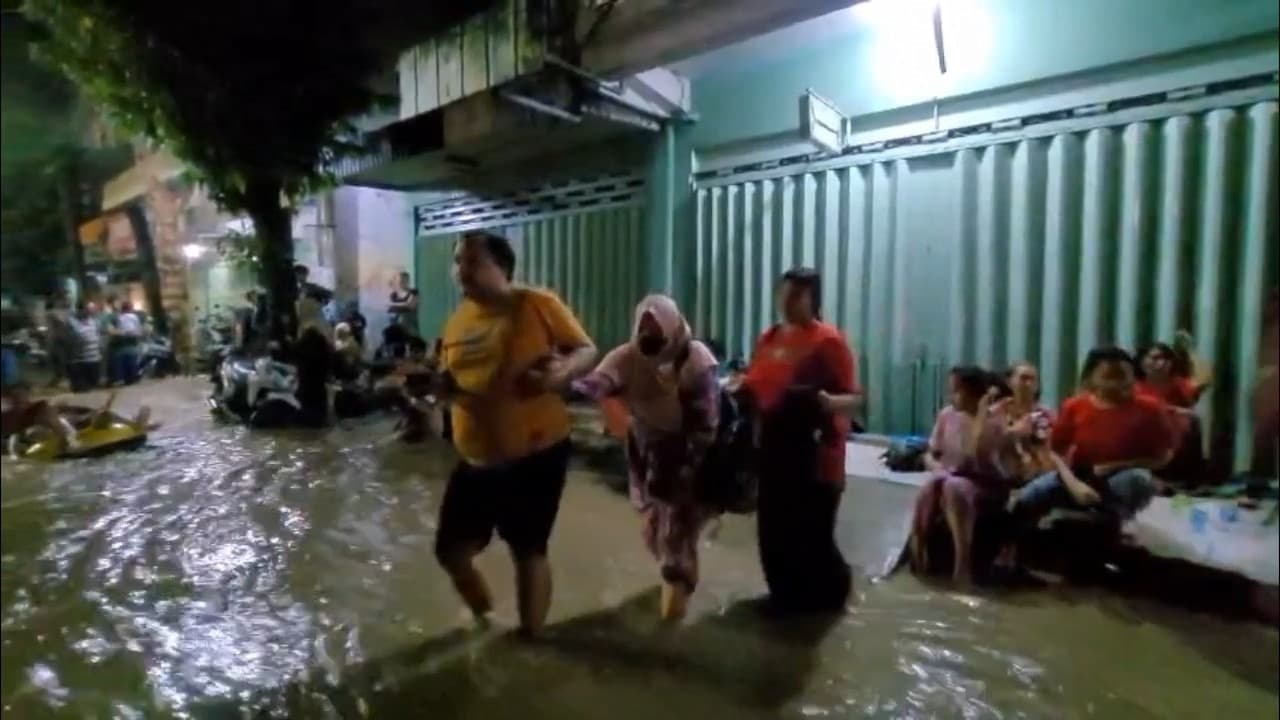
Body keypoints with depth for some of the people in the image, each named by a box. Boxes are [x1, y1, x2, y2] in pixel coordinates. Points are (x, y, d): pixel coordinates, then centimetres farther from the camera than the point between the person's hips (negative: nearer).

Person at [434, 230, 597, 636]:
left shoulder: (537, 304, -10)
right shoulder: (458, 320, 8)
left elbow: (587, 351, -6)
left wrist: (562, 371, -26)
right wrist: (437, 387, -3)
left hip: (535, 455, -6)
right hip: (475, 459, 7)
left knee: (527, 551, 8)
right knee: (450, 550, 15)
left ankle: (529, 638, 33)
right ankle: (483, 620, 45)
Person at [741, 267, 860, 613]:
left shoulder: (829, 341, -10)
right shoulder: (768, 338, 10)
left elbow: (854, 398, -12)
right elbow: (754, 388, 18)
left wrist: (826, 401, -31)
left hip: (816, 456, -6)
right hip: (774, 452, 6)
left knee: (812, 535, 1)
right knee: (773, 531, 13)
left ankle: (828, 592, 29)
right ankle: (787, 592, 35)